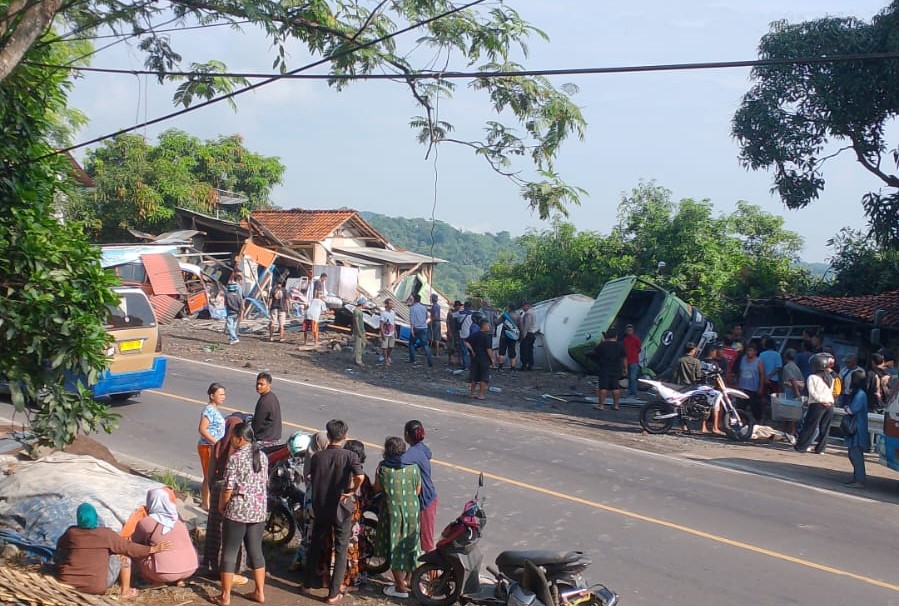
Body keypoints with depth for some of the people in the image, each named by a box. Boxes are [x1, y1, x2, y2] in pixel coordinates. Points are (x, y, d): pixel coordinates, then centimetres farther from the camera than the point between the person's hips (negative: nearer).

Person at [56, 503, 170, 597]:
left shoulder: (71, 532, 0)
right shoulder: (106, 534, -8)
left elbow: (60, 545, 21)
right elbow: (129, 547, -2)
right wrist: (153, 549, 6)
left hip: (68, 584, 3)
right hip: (96, 588, -3)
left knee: (59, 553, 25)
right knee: (124, 555, 11)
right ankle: (125, 591, 17)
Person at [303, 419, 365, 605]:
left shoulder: (317, 457, -4)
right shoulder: (349, 455, -15)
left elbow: (312, 480, 4)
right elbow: (360, 476, -29)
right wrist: (352, 491, -11)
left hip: (320, 507, 3)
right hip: (341, 508, -3)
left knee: (315, 544, 22)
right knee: (341, 550, 7)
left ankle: (309, 582, 34)